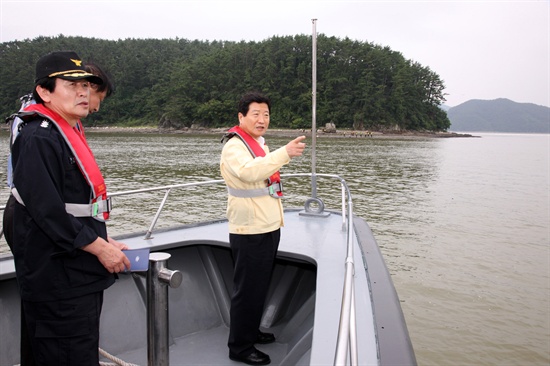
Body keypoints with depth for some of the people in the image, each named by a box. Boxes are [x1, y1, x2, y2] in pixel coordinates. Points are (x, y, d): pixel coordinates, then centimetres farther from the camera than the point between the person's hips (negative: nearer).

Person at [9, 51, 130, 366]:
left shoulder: (71, 134, 14)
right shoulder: (37, 139, -18)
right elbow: (47, 212, -24)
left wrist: (103, 241, 10)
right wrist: (100, 247, -17)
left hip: (83, 277, 10)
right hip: (58, 282, -10)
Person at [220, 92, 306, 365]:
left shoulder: (259, 144, 17)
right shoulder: (234, 146, -15)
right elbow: (248, 171, -37)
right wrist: (284, 153, -45)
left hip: (268, 228, 10)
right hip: (250, 232, -9)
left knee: (260, 286, 19)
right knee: (247, 290, -2)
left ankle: (251, 331, 35)